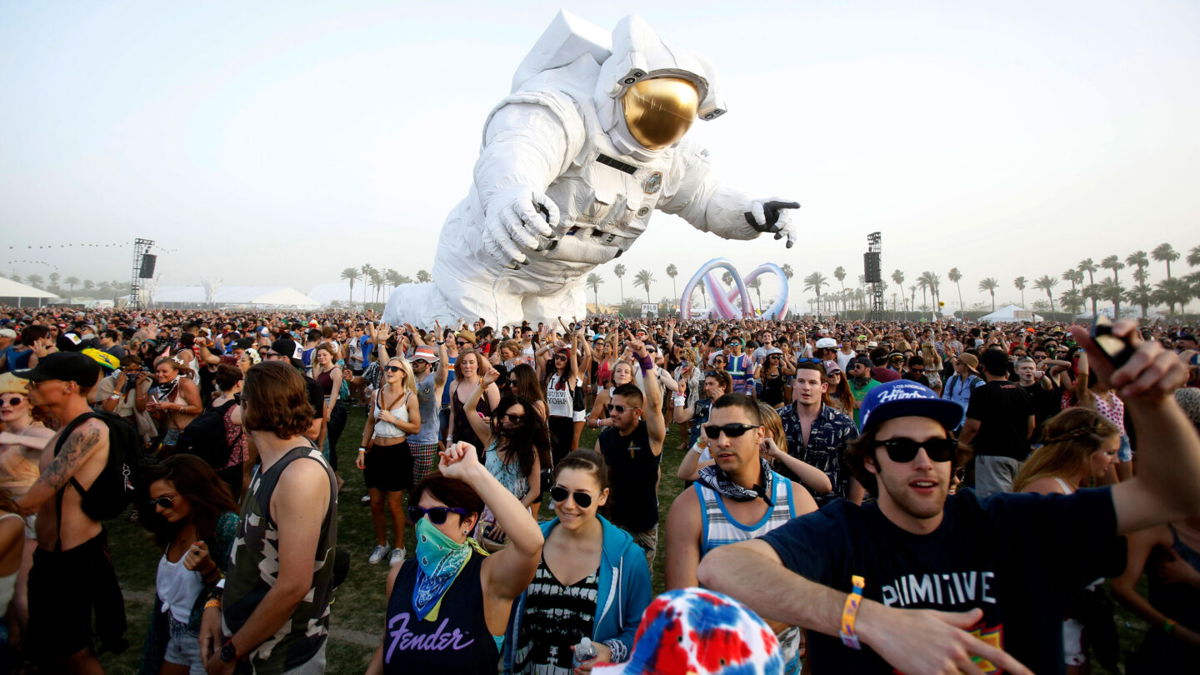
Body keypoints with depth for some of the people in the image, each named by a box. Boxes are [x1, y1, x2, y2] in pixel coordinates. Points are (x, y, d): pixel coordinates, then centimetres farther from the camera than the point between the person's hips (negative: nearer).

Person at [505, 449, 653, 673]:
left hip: (589, 670, -2)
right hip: (526, 668, 2)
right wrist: (508, 666, 3)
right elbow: (512, 615, 2)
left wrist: (611, 652, -24)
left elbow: (638, 628, -8)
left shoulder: (628, 557, -17)